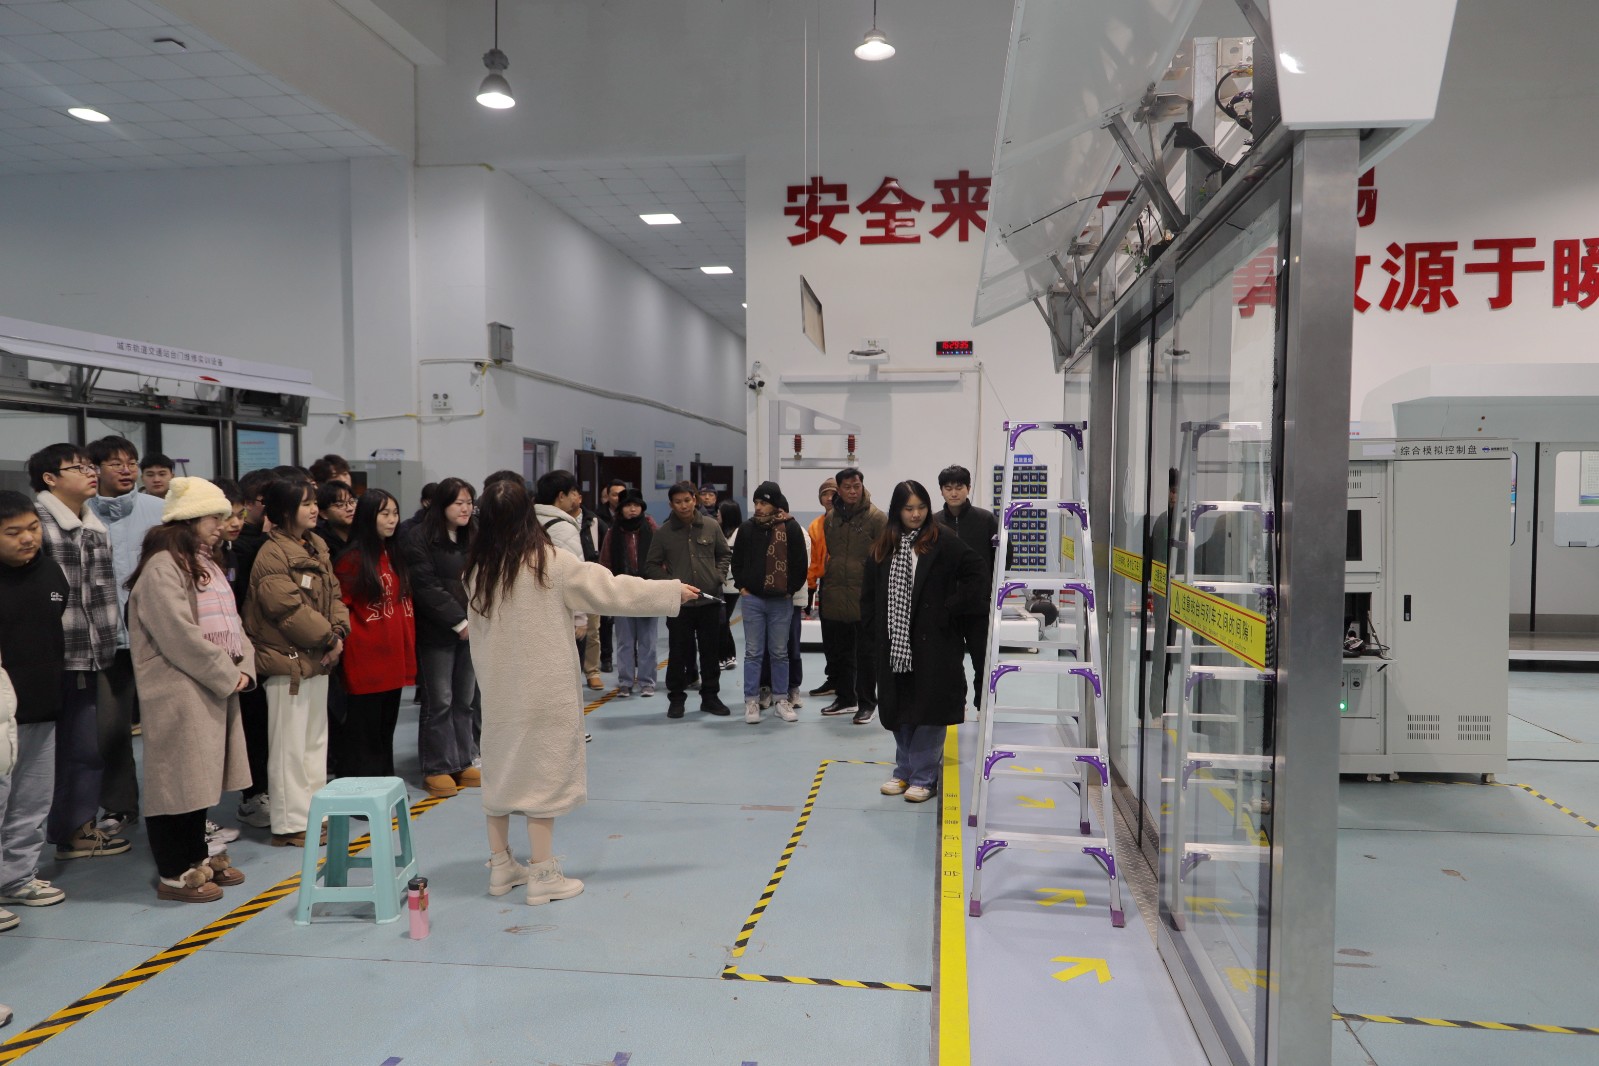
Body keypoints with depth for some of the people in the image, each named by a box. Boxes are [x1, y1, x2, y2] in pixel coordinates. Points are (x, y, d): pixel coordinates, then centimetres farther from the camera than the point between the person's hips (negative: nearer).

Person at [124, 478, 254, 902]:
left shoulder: (205, 564, 17)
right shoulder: (162, 568, -14)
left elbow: (230, 624, 16)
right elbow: (181, 637, -21)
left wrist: (243, 667, 1)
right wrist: (227, 676, -14)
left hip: (215, 689, 9)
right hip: (179, 694, -9)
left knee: (201, 777, 16)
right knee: (177, 780, -1)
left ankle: (197, 857, 28)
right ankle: (174, 874, 8)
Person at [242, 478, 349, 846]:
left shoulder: (316, 547, 11)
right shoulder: (272, 555, -17)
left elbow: (333, 593, 12)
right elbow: (288, 609, -22)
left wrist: (338, 631, -4)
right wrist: (327, 638, -14)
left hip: (318, 659, 9)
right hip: (288, 660, -9)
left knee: (316, 738, 16)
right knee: (290, 744, -2)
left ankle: (315, 811, 28)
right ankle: (290, 824, 7)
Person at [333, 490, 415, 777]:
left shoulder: (394, 556, 13)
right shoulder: (351, 559, -10)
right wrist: (354, 636, -10)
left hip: (394, 658, 7)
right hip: (364, 659, -7)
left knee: (386, 727, 15)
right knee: (363, 731, 1)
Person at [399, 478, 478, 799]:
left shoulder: (474, 538, 12)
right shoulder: (419, 540, -7)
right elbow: (427, 588, -13)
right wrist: (460, 622, -13)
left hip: (471, 631, 6)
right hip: (436, 633, -6)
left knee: (466, 699, 10)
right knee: (439, 701, -1)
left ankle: (463, 762, 20)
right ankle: (437, 768, 8)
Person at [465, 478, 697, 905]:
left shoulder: (479, 569, 1)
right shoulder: (551, 562, -14)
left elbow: (477, 625, 13)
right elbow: (612, 590, -11)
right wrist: (674, 591, -3)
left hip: (498, 687, 6)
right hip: (545, 689, -5)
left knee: (501, 770, 15)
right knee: (543, 772, 2)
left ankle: (501, 866, 26)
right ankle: (542, 875, 9)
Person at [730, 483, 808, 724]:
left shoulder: (791, 528, -4)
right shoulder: (747, 528, 3)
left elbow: (800, 561, 0)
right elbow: (737, 561, 13)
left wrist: (791, 588, 0)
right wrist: (742, 586, 4)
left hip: (781, 601, -1)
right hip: (752, 599, 1)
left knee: (780, 652, 8)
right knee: (753, 652, 4)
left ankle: (782, 699, 19)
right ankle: (751, 701, 10)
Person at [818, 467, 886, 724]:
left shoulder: (876, 517, -6)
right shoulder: (830, 518, 10)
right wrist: (825, 586, 13)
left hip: (865, 598, -5)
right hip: (835, 598, 6)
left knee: (865, 654, 2)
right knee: (841, 652, 16)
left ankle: (866, 703, 12)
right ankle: (845, 698, 29)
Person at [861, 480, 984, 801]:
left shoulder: (942, 542, -4)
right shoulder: (882, 548, 9)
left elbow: (975, 571, -8)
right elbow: (869, 597, 10)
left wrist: (951, 609, -11)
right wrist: (871, 641, 4)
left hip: (933, 643, -4)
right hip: (894, 644, 5)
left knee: (929, 708, -1)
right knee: (898, 709, 12)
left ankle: (924, 777, 10)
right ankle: (905, 771, 26)